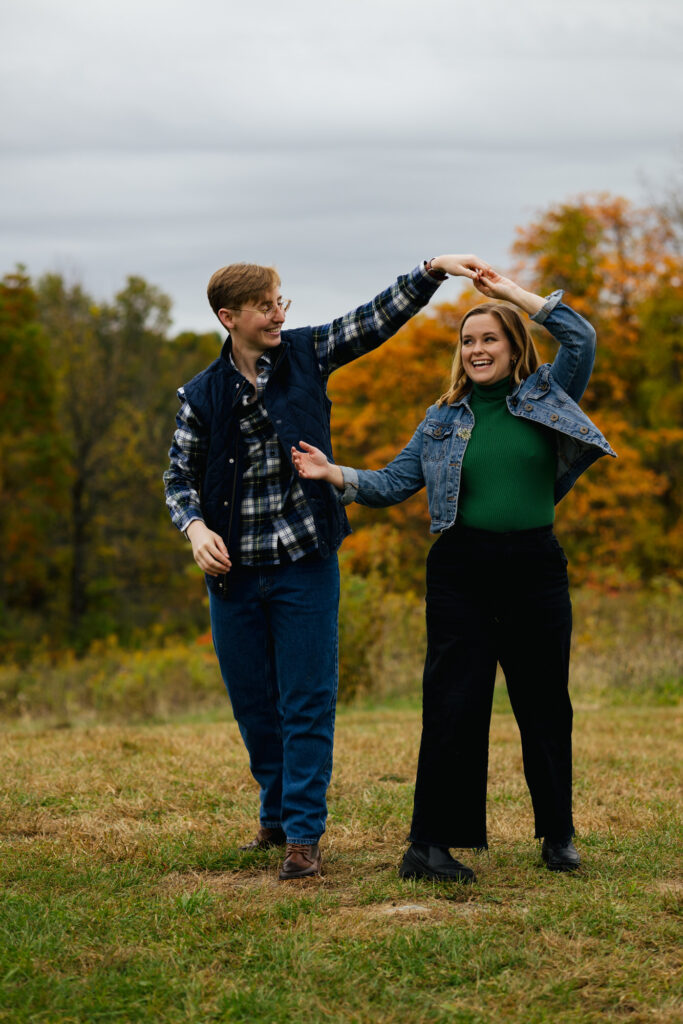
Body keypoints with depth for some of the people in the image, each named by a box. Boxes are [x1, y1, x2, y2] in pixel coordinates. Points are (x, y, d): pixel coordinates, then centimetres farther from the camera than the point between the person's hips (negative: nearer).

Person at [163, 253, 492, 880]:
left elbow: (379, 318, 0)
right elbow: (181, 476, 6)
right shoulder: (202, 396, 2)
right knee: (252, 701, 11)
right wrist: (196, 527, -13)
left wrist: (434, 269, -12)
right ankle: (278, 813, 31)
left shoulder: (306, 355, 2)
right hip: (234, 570, 1)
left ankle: (304, 834, 1)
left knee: (307, 703, -4)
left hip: (305, 563, -1)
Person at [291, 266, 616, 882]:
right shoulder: (444, 419, 10)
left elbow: (581, 338, -7)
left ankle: (559, 836, 21)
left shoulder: (546, 396, 7)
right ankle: (430, 843, -4)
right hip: (462, 571, 0)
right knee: (454, 704, -5)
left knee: (544, 704, 8)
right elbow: (395, 483, 10)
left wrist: (512, 292, -5)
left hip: (536, 569, 0)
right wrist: (337, 475, -5)